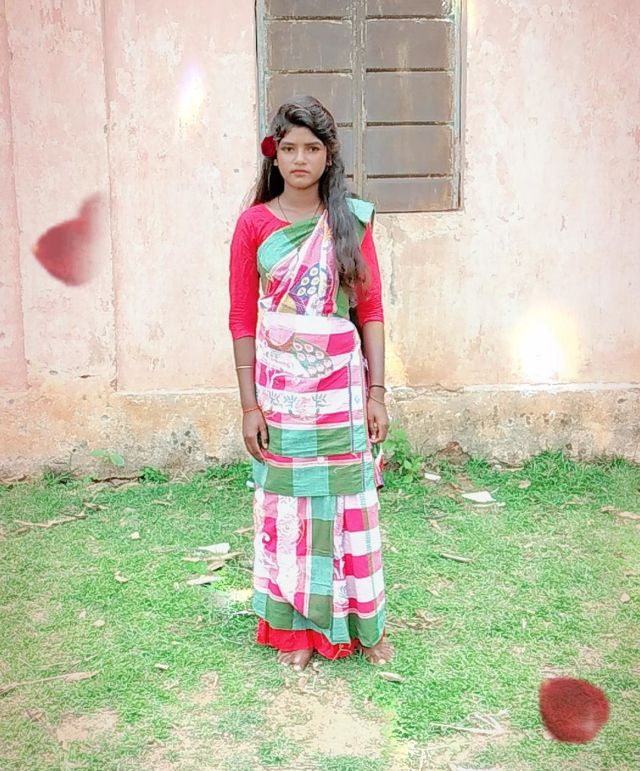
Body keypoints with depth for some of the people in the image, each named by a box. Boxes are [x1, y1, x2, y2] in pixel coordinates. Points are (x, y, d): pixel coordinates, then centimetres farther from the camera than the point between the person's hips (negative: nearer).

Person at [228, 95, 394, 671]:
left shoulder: (352, 219, 1)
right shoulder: (255, 224, -1)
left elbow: (371, 311, 2)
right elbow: (243, 319, -1)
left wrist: (377, 392, -3)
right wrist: (249, 404, -5)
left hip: (341, 384, 1)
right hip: (279, 387, 0)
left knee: (347, 501, 9)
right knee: (286, 503, 9)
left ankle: (363, 624, 26)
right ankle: (295, 628, 26)